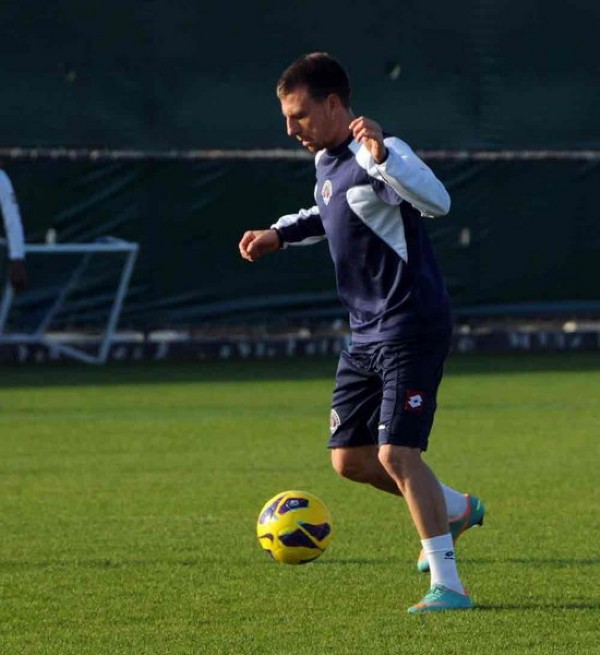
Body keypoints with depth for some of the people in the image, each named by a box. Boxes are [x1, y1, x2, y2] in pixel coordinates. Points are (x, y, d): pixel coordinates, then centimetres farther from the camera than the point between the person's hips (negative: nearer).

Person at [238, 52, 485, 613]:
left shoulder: (378, 156, -19)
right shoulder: (327, 163, 10)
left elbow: (437, 201, -36)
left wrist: (382, 155, -48)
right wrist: (280, 233, 20)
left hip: (411, 330, -10)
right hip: (365, 335, 10)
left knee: (396, 454, -15)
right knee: (349, 458, 10)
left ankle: (447, 585, -9)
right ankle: (456, 509, 31)